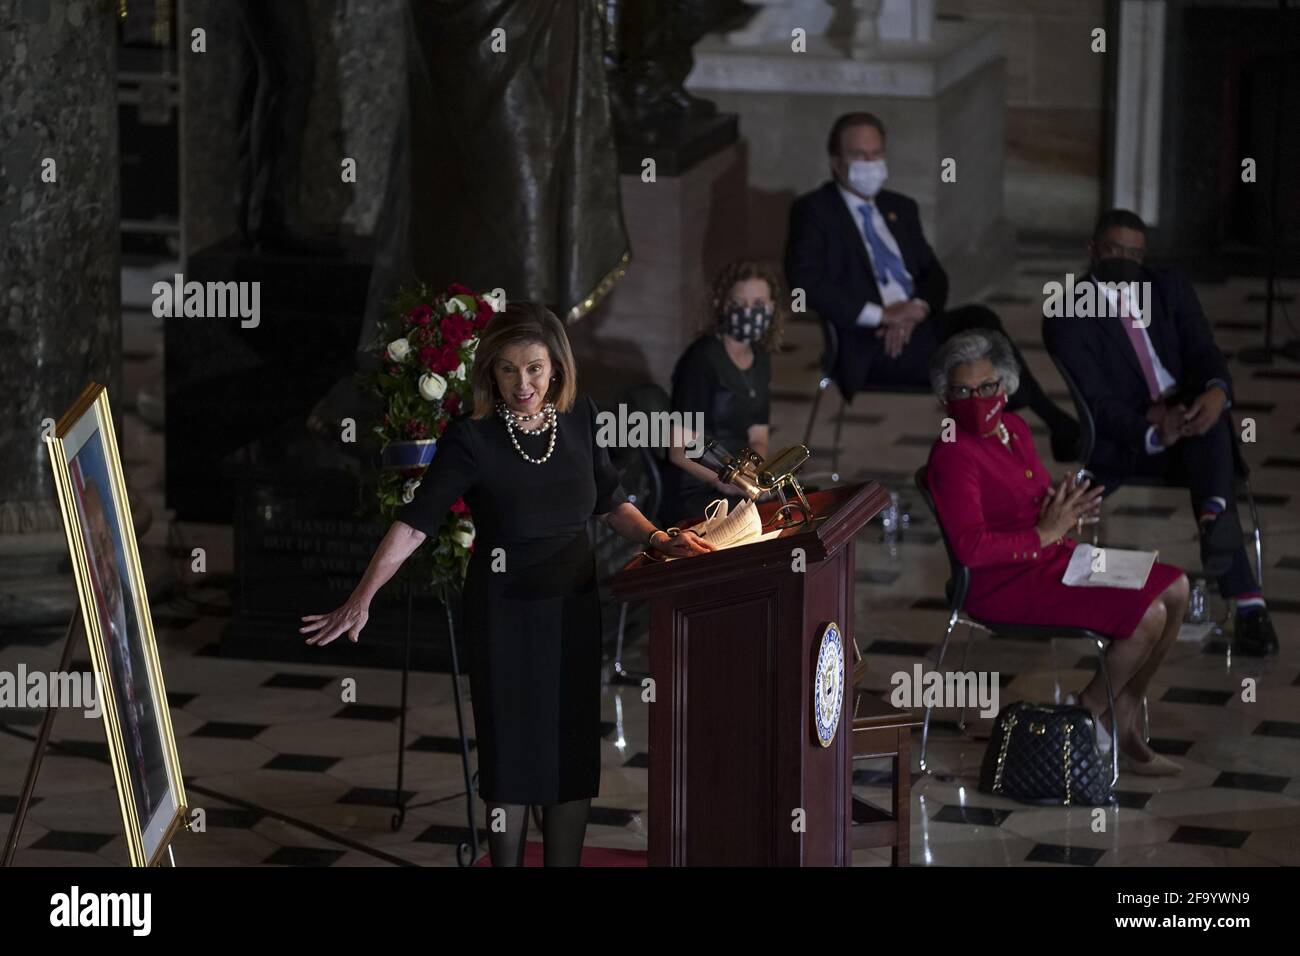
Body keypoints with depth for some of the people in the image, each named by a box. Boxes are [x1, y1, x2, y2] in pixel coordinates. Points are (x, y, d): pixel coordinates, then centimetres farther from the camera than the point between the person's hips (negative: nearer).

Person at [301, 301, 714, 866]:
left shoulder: (579, 418, -3)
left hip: (573, 607, 4)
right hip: (504, 612, -4)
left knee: (573, 753, 8)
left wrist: (657, 538, -5)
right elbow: (415, 522, -22)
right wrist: (361, 600, -29)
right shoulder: (472, 439, -17)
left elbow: (609, 502, 11)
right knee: (513, 755, 3)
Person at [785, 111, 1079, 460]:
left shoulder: (901, 208, 22)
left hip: (916, 325, 5)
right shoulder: (813, 210, 3)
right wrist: (880, 315, -18)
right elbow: (805, 279, -12)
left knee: (981, 321, -27)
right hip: (870, 345, -5)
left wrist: (917, 310, -8)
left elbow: (934, 275, 16)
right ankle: (1057, 425, -17)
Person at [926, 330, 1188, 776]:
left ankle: (1125, 723, 10)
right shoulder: (952, 456, -19)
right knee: (1148, 617, -19)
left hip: (1053, 557, 10)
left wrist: (1064, 512, -2)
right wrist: (1044, 533, -20)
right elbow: (971, 547, -26)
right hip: (1005, 585, -10)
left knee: (1175, 589, 4)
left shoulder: (1014, 427, 8)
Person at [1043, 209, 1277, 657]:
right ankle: (1246, 601, -41)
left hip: (1190, 418, 3)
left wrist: (1216, 391, -26)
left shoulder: (1170, 289, 10)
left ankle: (1214, 515, -57)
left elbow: (1204, 353, 0)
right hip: (1124, 439, -3)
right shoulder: (1066, 318, -4)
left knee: (1209, 407, -34)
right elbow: (1096, 402, -13)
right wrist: (1152, 434, -31)